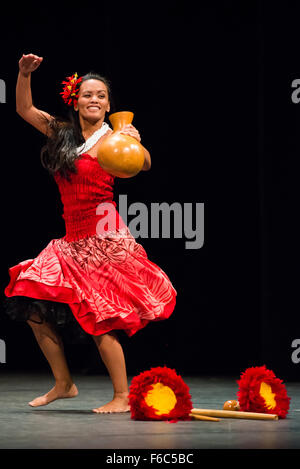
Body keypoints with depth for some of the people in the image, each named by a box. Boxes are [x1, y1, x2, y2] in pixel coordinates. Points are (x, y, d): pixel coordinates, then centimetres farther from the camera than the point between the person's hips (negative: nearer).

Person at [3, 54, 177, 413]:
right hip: (72, 241, 7)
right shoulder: (62, 133, 10)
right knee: (32, 305, 3)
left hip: (104, 240, -7)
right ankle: (63, 383, 16)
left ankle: (122, 396, 3)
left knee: (99, 318, -9)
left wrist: (137, 145, -45)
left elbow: (144, 166, -24)